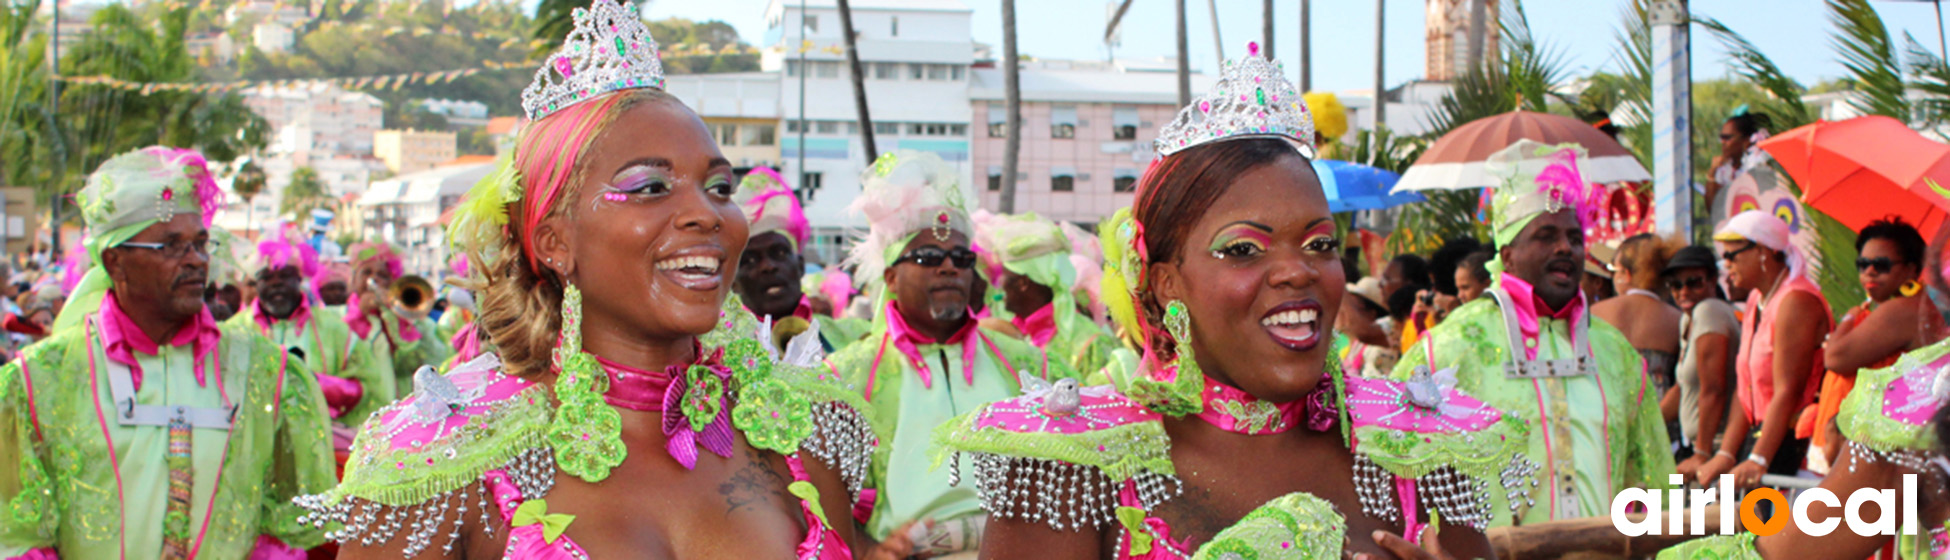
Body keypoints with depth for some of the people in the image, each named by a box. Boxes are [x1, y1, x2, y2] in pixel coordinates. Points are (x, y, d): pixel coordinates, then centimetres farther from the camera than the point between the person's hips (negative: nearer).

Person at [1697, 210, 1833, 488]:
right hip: (1762, 433, 9)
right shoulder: (1756, 300, 16)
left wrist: (1758, 460, -26)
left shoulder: (1796, 301, -14)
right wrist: (1725, 454, 6)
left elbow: (1787, 391, -21)